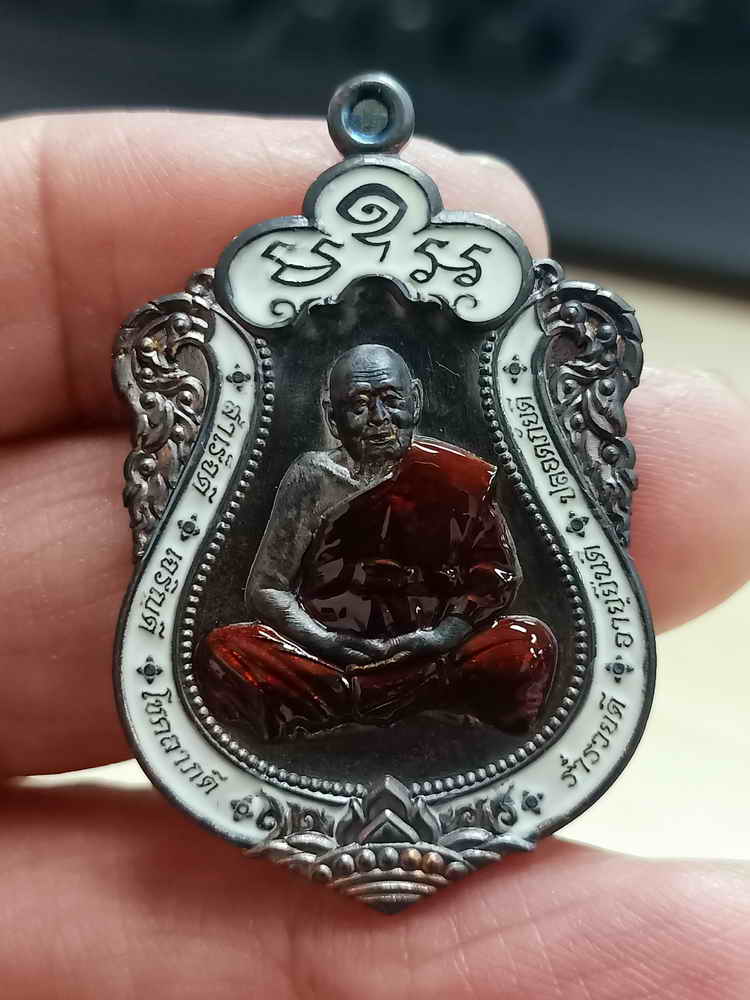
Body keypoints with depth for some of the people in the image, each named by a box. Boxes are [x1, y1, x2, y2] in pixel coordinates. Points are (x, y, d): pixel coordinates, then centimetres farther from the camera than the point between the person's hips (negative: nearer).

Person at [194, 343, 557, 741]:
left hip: (432, 662, 0)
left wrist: (445, 636, -15)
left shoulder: (454, 476, 2)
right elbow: (266, 587, 1)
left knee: (531, 643, -24)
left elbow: (497, 574, 2)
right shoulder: (313, 480, 1)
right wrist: (330, 643, -15)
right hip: (326, 662, 1)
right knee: (220, 652, -23)